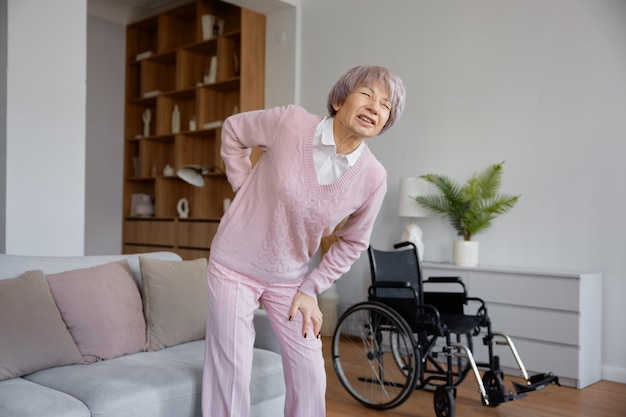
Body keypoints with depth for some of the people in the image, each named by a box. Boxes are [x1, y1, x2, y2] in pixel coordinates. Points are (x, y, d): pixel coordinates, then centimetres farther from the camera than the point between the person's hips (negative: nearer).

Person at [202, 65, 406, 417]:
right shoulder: (290, 121, -20)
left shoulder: (373, 178, -13)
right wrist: (245, 189, -3)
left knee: (310, 373, 9)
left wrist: (311, 289, -2)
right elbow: (233, 131, 0)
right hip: (235, 265, -2)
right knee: (231, 373, 3)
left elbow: (353, 242, 2)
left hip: (289, 278, 3)